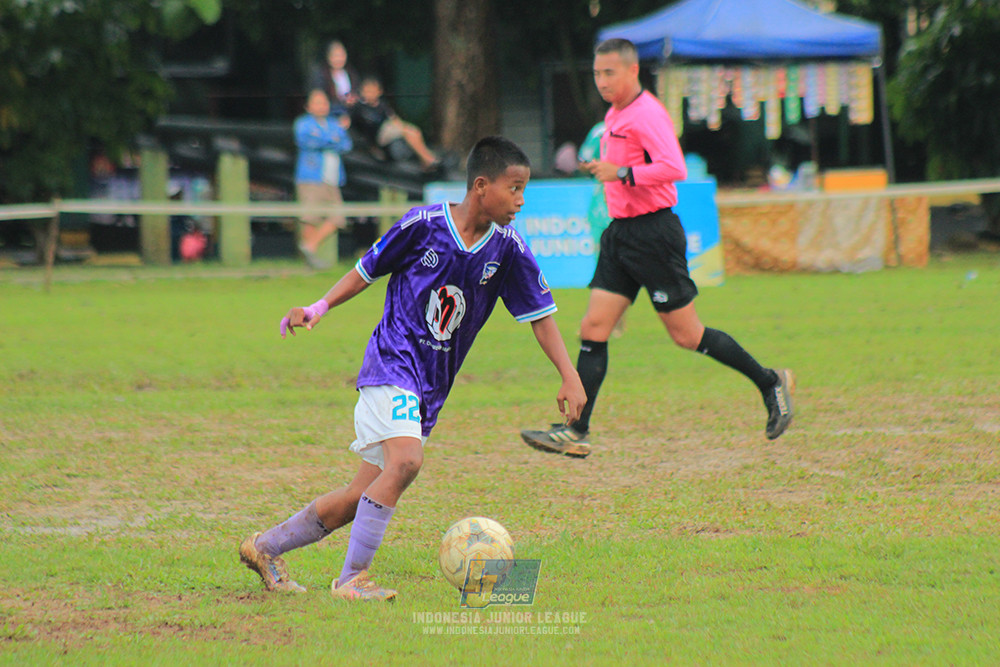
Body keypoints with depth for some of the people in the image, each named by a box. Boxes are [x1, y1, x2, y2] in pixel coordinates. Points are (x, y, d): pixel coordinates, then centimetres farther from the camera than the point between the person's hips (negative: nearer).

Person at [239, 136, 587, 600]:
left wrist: (570, 377, -2)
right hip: (391, 365, -6)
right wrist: (319, 309, -4)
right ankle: (352, 577, -21)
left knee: (360, 498, 7)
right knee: (406, 459, -29)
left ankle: (265, 548, 24)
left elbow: (540, 315, 5)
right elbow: (367, 270, 4)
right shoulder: (423, 225, -10)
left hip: (430, 387, 6)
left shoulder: (507, 249, 0)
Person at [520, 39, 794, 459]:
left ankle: (770, 384, 16)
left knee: (686, 336, -1)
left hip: (652, 233, -9)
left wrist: (620, 173, -25)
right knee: (593, 329, -2)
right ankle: (576, 432, -5)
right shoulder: (613, 116, 15)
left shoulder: (647, 114, -15)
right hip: (620, 235, 9)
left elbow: (675, 169, -28)